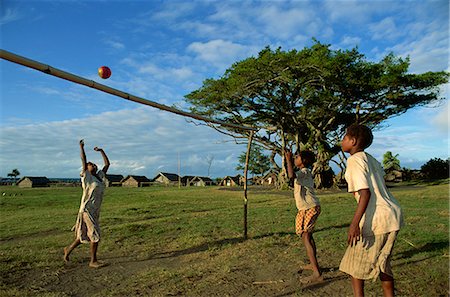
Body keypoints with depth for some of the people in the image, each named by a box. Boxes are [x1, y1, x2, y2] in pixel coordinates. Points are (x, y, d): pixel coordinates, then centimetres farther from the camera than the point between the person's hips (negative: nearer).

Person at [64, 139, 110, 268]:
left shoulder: (100, 176, 10)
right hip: (87, 210, -7)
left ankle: (69, 249, 39)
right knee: (95, 235, -5)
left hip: (95, 211, 7)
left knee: (84, 235, 18)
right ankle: (93, 261, 7)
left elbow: (107, 164, 15)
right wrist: (81, 147, -18)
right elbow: (83, 161, -17)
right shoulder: (87, 177, -7)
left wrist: (101, 150, 15)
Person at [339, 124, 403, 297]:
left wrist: (355, 223, -25)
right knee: (382, 264, 20)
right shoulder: (372, 160, 15)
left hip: (377, 219, -9)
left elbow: (366, 193, -21)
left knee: (355, 266, 5)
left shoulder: (354, 160, -11)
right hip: (393, 215, 9)